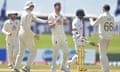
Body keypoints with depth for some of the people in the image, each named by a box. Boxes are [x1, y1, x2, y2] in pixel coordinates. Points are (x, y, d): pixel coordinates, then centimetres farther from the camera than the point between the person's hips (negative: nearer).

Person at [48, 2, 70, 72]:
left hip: (63, 35, 5)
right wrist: (56, 22, -25)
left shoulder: (62, 16, 16)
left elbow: (68, 23, 5)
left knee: (66, 52, 2)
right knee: (55, 53, -4)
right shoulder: (51, 16, -1)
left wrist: (66, 20, -16)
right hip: (55, 35, -5)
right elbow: (50, 26, -10)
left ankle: (63, 66, 19)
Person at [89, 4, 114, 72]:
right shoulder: (112, 17, 7)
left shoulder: (102, 16, -13)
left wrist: (91, 20, 15)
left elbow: (94, 24, -7)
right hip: (110, 36, 7)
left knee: (102, 54, -5)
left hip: (103, 36, -7)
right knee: (104, 53, 18)